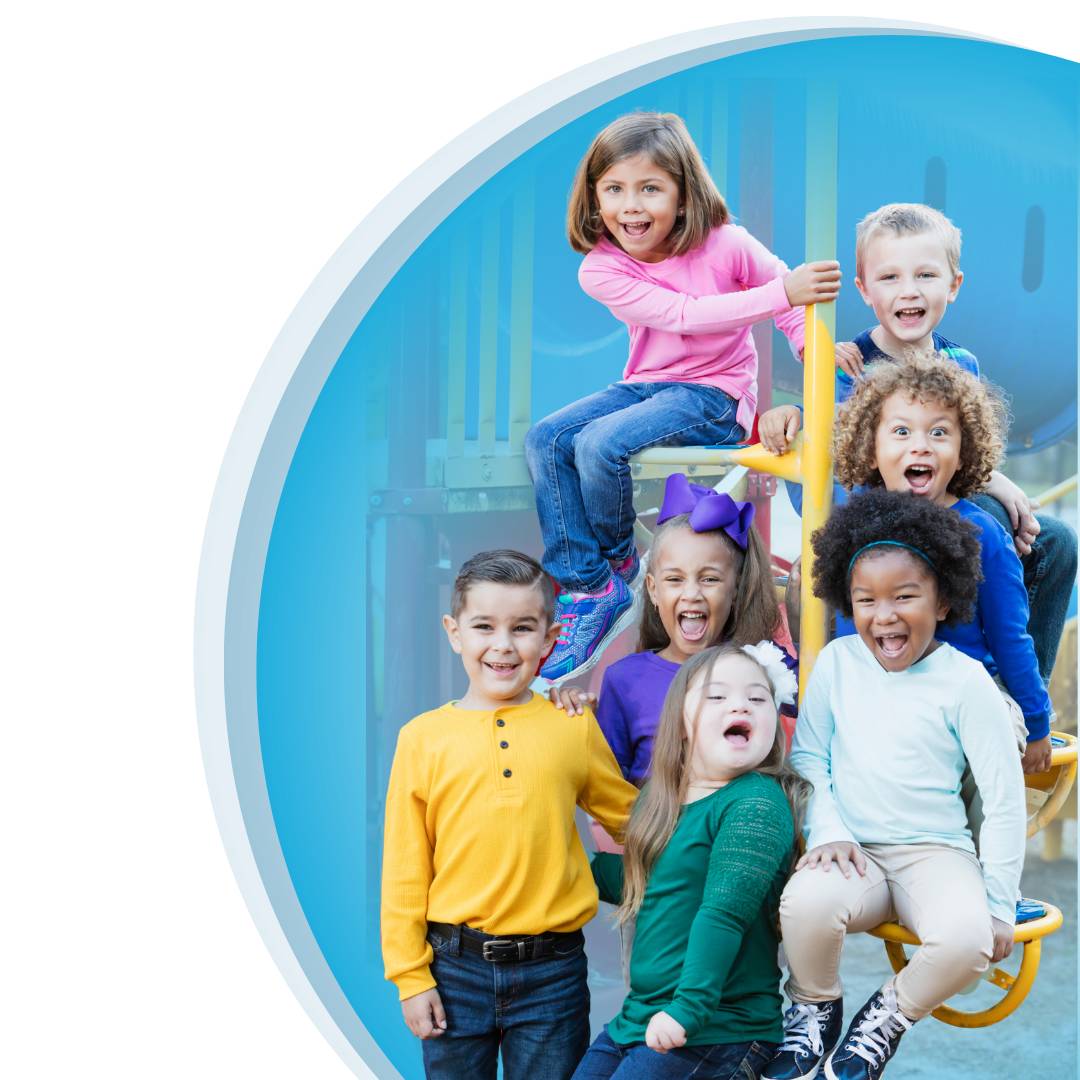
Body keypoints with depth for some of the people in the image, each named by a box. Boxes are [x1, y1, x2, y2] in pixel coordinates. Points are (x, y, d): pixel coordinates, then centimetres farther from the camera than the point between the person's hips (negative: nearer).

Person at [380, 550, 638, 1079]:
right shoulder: (423, 737, -1)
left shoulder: (573, 727, 1)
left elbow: (629, 815, 15)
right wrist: (409, 975, 1)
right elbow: (405, 869, 1)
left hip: (551, 971, 0)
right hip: (454, 969, 0)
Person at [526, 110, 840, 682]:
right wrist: (783, 293, -32)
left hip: (715, 394, -5)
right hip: (647, 385, 5)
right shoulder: (600, 268, -10)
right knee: (545, 439, -14)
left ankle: (617, 568, -1)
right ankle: (586, 588, -12)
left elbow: (781, 283, 2)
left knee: (599, 444, -27)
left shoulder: (725, 245, -13)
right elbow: (682, 314, -22)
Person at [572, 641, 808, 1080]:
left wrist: (689, 1009, -27)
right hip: (638, 1015, 8)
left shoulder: (757, 803, -14)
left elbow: (724, 913, -22)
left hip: (716, 1031, -8)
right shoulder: (664, 802, 11)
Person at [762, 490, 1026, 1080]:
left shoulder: (965, 682, -7)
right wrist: (827, 830, -9)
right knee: (806, 902, -33)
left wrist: (998, 905, -3)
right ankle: (814, 1007, 2)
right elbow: (808, 757, 8)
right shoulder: (837, 662, 2)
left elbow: (1004, 799, -3)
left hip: (935, 853, -1)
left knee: (966, 938, -33)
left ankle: (889, 1014, 2)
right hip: (853, 850, 1)